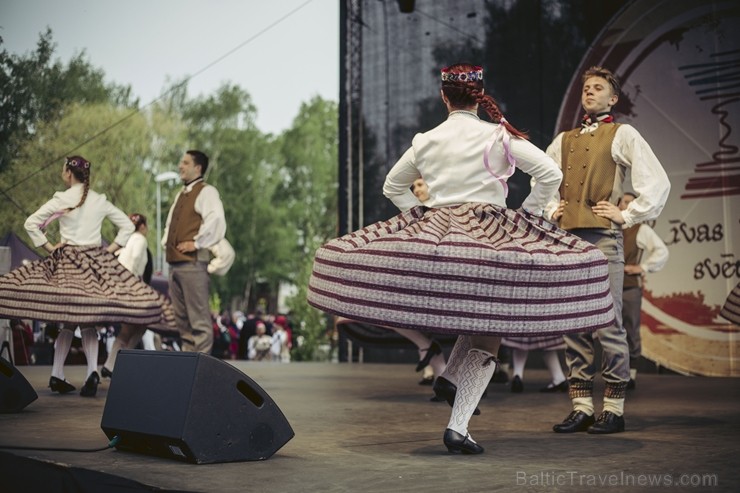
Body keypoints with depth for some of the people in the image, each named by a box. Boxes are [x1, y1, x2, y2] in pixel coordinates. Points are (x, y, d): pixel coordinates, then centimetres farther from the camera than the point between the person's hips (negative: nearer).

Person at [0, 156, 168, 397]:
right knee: (89, 322, 2)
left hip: (67, 260, -2)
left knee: (67, 321, 4)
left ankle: (57, 375, 6)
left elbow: (31, 223, -6)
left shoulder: (60, 200, -3)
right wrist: (111, 249, 10)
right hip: (97, 261, 2)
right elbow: (127, 225, 10)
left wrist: (49, 247, 2)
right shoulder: (100, 201, 5)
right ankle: (92, 370, -15)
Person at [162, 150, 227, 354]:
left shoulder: (206, 191, -5)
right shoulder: (181, 194, 22)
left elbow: (216, 220, -22)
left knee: (198, 319, -7)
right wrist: (166, 242, 17)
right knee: (182, 318, 13)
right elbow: (170, 223, 34)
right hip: (175, 262, 9)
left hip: (193, 262, -9)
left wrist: (197, 243, -18)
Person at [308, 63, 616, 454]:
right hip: (489, 237, -4)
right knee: (487, 337, 3)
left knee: (475, 321, 29)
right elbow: (551, 175, -4)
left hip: (434, 231, 4)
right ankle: (457, 428, -5)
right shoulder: (499, 136, 1)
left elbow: (392, 186, 22)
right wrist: (526, 214, 6)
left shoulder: (426, 141, 10)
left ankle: (450, 378, 12)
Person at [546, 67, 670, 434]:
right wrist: (552, 210, 19)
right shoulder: (563, 141, 20)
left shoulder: (623, 135, 5)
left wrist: (628, 215, -6)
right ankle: (581, 407, 11)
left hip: (603, 238, -5)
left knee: (608, 324, -5)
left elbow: (657, 182, -4)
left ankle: (614, 409, 3)